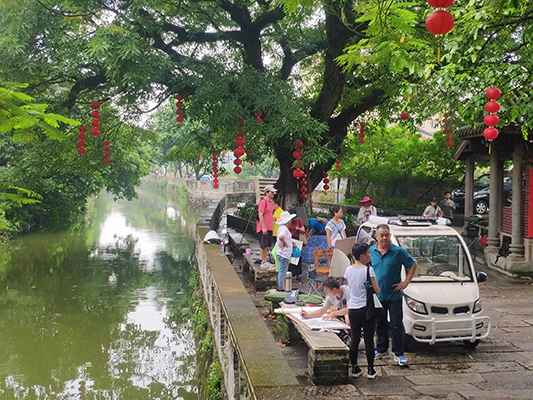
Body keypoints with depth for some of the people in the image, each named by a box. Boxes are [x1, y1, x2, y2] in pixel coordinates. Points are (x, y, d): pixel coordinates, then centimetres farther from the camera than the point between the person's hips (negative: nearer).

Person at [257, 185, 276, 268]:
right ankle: (263, 262, 0)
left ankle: (265, 260, 18)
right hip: (264, 228, -9)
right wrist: (264, 228, -21)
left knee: (267, 245, 12)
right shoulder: (263, 202, -12)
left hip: (269, 228, 9)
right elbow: (260, 215, -18)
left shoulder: (270, 202, 15)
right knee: (263, 245, -3)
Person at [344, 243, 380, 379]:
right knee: (369, 339, 4)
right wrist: (372, 287, 9)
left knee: (354, 338, 12)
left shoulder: (348, 270, 4)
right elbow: (377, 290, -11)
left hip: (352, 308, 5)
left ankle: (354, 368, 16)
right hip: (366, 308, -5)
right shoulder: (368, 269, -13)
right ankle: (370, 370, 11)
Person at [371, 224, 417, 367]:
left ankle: (398, 354, 10)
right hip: (376, 295, 4)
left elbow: (413, 265, 0)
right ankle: (382, 350, 28)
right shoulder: (370, 252, 3)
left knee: (396, 325, 0)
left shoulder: (398, 252, -8)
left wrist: (406, 282, -6)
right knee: (380, 324, 14)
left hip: (394, 295, -3)